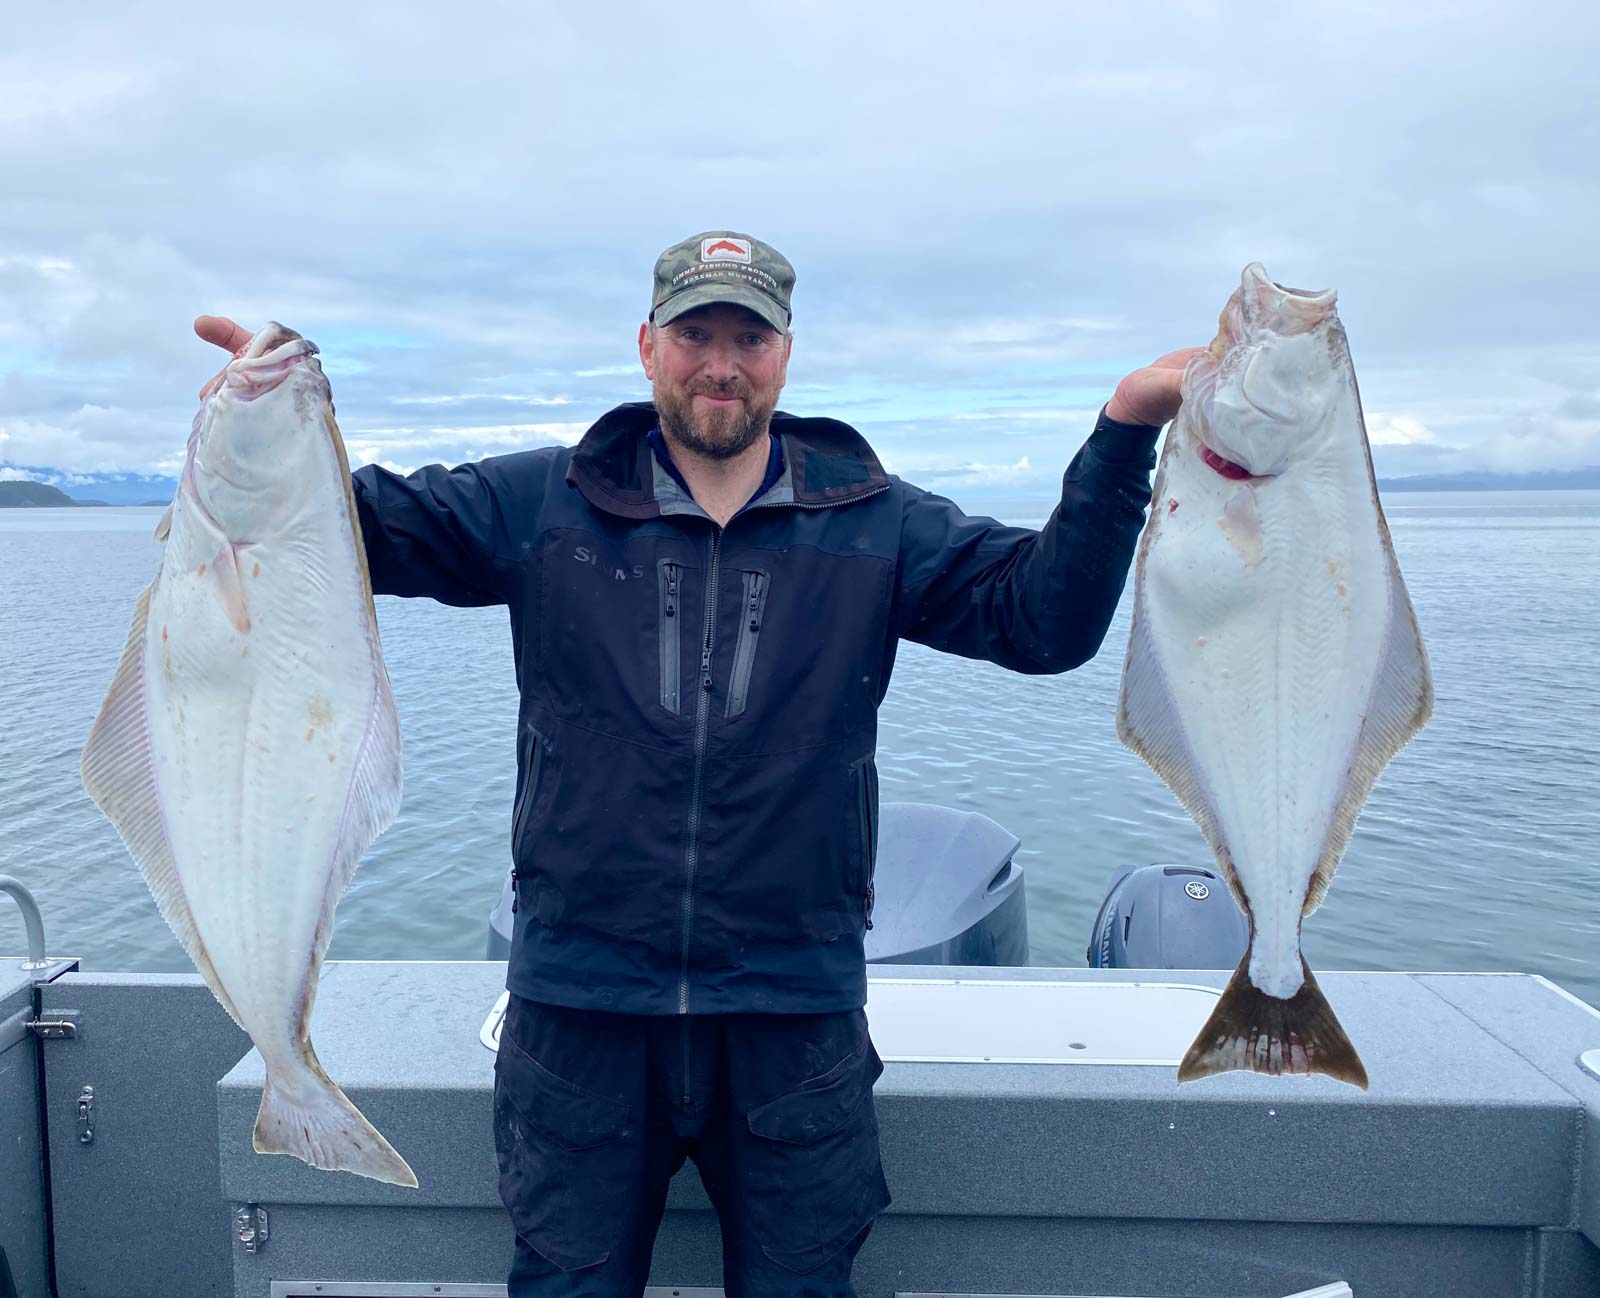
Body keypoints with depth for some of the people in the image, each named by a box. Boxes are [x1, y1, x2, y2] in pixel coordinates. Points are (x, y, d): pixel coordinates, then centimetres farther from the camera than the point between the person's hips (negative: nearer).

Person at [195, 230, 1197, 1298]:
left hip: (797, 1007, 0)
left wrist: (1126, 430, -15)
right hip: (581, 1002, 1)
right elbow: (368, 529, 2)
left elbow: (1049, 616, -5)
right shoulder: (542, 506, 1)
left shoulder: (875, 525, 1)